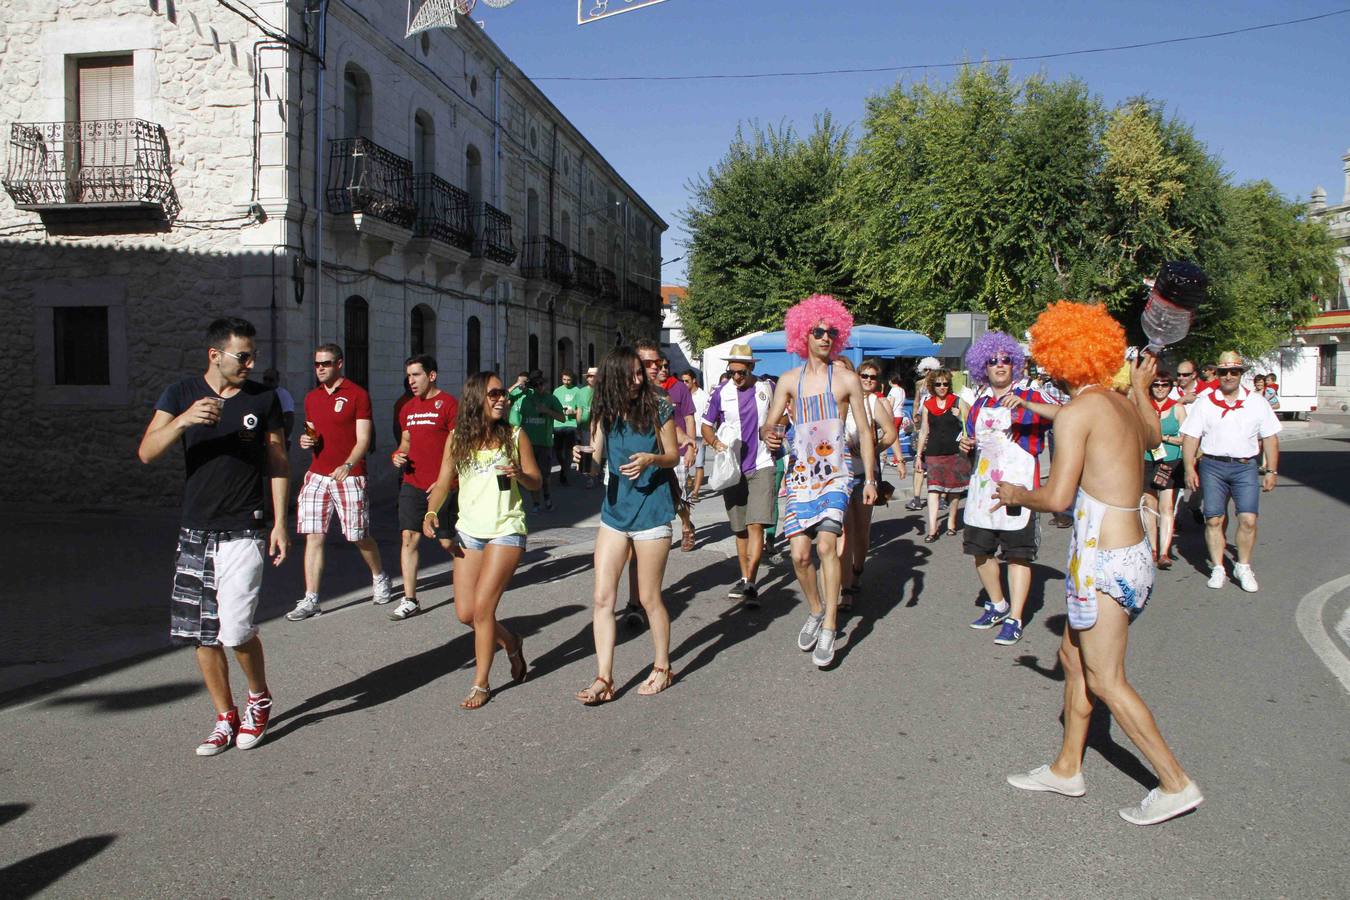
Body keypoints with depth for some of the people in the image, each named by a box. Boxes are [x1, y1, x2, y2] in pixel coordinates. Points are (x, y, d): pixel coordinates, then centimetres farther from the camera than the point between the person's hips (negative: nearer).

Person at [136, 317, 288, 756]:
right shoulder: (181, 394, 2)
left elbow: (277, 463, 5)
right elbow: (146, 453, -8)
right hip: (195, 531, 3)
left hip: (243, 533, -2)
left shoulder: (264, 399, 1)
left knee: (235, 629, -12)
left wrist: (280, 523, -1)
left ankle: (259, 699, 16)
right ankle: (226, 717, 24)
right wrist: (183, 421, -25)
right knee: (203, 634, 7)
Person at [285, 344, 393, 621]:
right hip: (317, 474, 5)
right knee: (313, 536, 0)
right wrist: (306, 440, 0)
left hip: (349, 475, -5)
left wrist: (347, 465, -25)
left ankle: (379, 577, 29)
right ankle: (310, 600, 3)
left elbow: (363, 439, -9)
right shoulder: (311, 398, 14)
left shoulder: (357, 394, -4)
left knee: (359, 536, 3)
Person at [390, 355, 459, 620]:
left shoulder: (448, 403, -7)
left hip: (441, 486, -6)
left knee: (447, 541, 2)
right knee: (409, 537, -1)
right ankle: (410, 600, 4)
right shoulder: (408, 407, 13)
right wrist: (397, 455, 2)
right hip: (412, 483, 6)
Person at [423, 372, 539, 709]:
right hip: (469, 531, 4)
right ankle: (511, 644, 35)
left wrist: (520, 474, -22)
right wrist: (431, 513, -13)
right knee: (466, 613, 4)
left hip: (506, 530, -4)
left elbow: (536, 482, 0)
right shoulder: (457, 439, 2)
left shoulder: (515, 435, -4)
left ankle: (481, 684, 7)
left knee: (482, 607, -10)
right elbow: (443, 483, 5)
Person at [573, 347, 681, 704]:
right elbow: (596, 461, 2)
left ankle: (662, 668, 25)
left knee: (649, 598, 5)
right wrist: (584, 458, -20)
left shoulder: (658, 407, -7)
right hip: (614, 510, 4)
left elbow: (673, 456, 0)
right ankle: (604, 679, 6)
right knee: (602, 598, 0)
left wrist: (651, 459, -20)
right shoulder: (604, 413, 2)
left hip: (651, 510, -4)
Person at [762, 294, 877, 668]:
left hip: (835, 474, -2)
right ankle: (816, 611, 24)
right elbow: (768, 424, 8)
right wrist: (768, 435, -17)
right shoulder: (789, 380, 8)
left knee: (826, 544, -19)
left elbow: (865, 432, 6)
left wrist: (870, 478, 1)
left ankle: (829, 629, -9)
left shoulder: (847, 379, 3)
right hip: (799, 474, 2)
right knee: (800, 554, -2)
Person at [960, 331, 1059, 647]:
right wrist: (965, 446, 4)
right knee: (980, 550, 10)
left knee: (1017, 553, -4)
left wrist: (1025, 404, -29)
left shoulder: (1029, 398, 0)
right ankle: (998, 606, 30)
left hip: (1017, 487, -6)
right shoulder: (979, 404, 15)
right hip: (982, 487, 6)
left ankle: (1014, 620, 1)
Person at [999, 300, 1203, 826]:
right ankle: (1067, 769, 30)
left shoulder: (1077, 412, -15)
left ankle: (1176, 784, 12)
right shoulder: (1127, 407, 10)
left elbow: (1057, 498, -19)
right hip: (1133, 553, 9)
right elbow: (1153, 435, 35)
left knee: (1105, 680, 3)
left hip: (1103, 560, -9)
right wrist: (1142, 387, 49)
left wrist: (1016, 495, 1)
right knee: (1073, 657, 19)